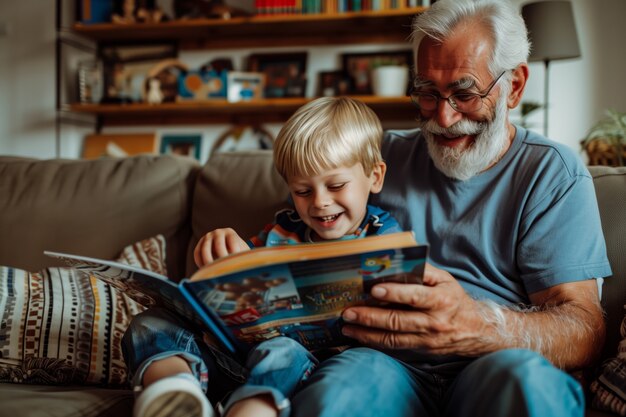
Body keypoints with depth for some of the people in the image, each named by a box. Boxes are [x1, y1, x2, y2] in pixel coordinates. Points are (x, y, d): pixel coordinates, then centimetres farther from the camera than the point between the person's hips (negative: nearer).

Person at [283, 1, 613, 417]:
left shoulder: (553, 173, 3)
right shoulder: (385, 154, 14)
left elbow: (585, 330, -9)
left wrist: (479, 326, -30)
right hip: (390, 363, 1)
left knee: (525, 376, -34)